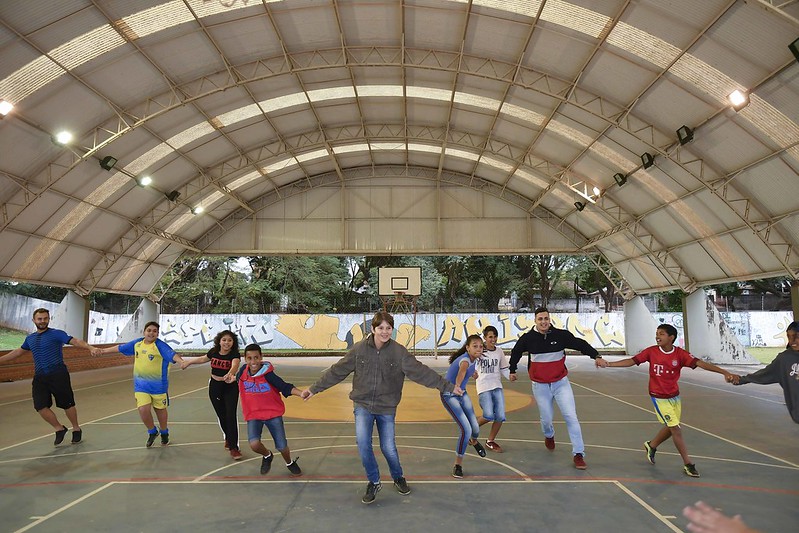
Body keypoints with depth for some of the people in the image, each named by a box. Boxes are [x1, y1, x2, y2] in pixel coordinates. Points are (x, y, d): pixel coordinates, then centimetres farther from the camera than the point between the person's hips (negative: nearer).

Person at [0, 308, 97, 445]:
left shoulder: (57, 334, -6)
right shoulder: (30, 338, 13)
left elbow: (75, 341, -21)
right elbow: (18, 352, 32)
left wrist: (90, 347, -37)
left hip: (58, 375, -5)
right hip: (39, 378, 5)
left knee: (67, 405, 2)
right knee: (41, 407, -1)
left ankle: (76, 429, 24)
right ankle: (59, 429, 21)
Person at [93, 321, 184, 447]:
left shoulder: (160, 345, -14)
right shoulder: (137, 343, 3)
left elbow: (171, 354, -31)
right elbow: (120, 348, 17)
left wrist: (182, 362, -51)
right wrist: (102, 350, 26)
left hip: (158, 385, -3)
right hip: (141, 385, 4)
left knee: (160, 410, 10)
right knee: (143, 410, -10)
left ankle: (164, 434, 36)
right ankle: (152, 432, 19)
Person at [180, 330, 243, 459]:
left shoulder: (235, 354, -18)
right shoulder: (214, 352, -4)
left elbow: (235, 365, -40)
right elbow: (203, 359, 19)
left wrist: (230, 374, -62)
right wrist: (189, 362, 32)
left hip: (230, 387, -4)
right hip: (215, 387, 4)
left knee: (231, 416, -11)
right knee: (221, 415, 9)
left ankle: (233, 447, -2)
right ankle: (228, 438, 36)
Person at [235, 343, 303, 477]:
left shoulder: (268, 374, -19)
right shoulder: (243, 371, -7)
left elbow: (285, 387, -28)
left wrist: (301, 393, -41)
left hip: (273, 413, -2)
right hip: (253, 415, 3)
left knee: (282, 446, 1)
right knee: (254, 444, -20)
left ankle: (290, 463, 37)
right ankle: (267, 456, 17)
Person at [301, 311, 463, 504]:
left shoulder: (398, 352, -11)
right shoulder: (359, 349, -8)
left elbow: (420, 371, -10)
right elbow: (337, 371, -1)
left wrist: (447, 386, -13)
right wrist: (314, 388, 0)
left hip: (386, 408, 0)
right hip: (363, 405, 0)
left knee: (388, 447, 6)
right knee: (363, 443, -15)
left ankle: (398, 478, 38)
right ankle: (373, 482, 11)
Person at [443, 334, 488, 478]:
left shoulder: (474, 359, -7)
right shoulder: (465, 359, -32)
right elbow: (462, 371, -57)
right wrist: (457, 387, -75)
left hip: (462, 394, 7)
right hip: (449, 396, -7)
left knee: (475, 428, 9)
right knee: (466, 430, -16)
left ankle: (474, 441, 48)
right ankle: (458, 464, 5)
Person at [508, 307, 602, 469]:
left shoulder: (561, 335, -11)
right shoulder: (527, 338, -8)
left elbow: (580, 344, -5)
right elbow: (516, 352, 10)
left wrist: (596, 356, -18)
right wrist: (512, 370, 19)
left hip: (561, 383, 0)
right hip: (540, 386, 1)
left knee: (571, 417, -8)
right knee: (546, 419, 10)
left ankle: (578, 454, 2)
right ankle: (549, 436, 46)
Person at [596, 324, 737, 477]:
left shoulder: (680, 354, -12)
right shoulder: (651, 351, -12)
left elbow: (699, 363, -21)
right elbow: (632, 361, -8)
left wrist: (724, 372, -33)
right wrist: (608, 364, -14)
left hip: (675, 397, 3)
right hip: (659, 398, -3)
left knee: (670, 428, 17)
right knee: (676, 429, -5)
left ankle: (651, 446, 43)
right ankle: (688, 464, 8)